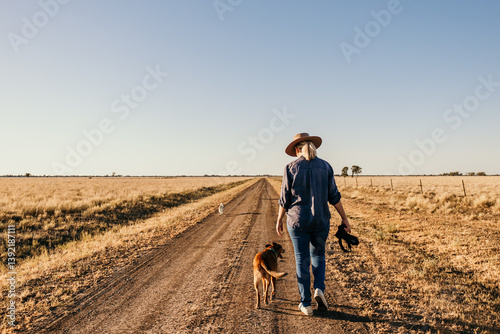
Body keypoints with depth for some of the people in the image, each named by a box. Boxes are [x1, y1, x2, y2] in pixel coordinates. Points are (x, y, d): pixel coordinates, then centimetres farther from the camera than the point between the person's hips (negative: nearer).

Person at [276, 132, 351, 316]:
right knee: (318, 255, 23)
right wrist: (344, 218, 7)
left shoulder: (291, 168, -7)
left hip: (297, 221, -2)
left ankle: (306, 304, 15)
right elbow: (334, 196, -1)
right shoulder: (325, 166, -1)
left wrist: (279, 220, 6)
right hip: (321, 221, 2)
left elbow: (285, 199, -5)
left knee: (302, 260, 9)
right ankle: (319, 289, 2)